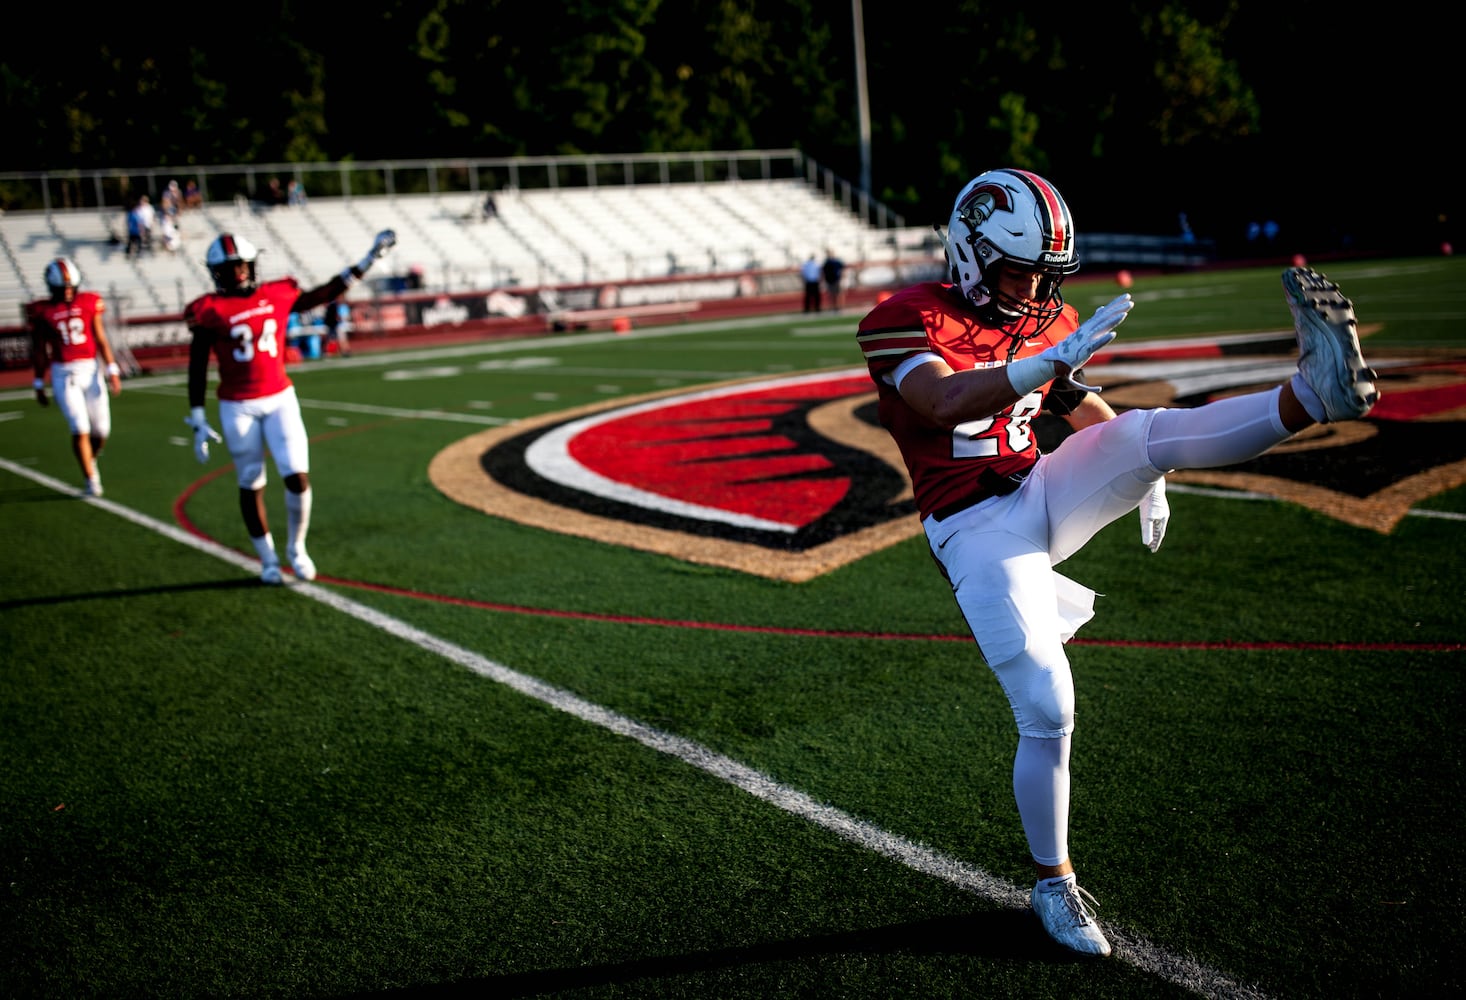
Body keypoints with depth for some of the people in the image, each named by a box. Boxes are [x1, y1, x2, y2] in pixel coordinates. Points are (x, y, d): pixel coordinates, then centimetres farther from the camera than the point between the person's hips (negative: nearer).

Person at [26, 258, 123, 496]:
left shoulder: (89, 303, 2)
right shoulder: (42, 311, -2)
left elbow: (101, 340, 6)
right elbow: (39, 352, 5)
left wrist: (112, 371, 0)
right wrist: (39, 385, 7)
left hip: (91, 371, 2)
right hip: (63, 375, -2)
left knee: (101, 429, 4)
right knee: (80, 429, -10)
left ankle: (91, 460, 35)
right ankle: (90, 480, 1)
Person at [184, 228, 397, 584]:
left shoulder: (278, 295, 0)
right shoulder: (210, 311, -7)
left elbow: (326, 294, 10)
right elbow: (197, 368, -4)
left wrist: (368, 260, 7)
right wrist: (198, 421, -6)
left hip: (281, 399, 2)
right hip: (238, 408, -2)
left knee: (298, 477, -6)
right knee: (251, 485, 8)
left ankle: (296, 548, 17)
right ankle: (268, 559, 23)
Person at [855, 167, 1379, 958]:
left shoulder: (1046, 321, 8)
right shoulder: (904, 322, -12)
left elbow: (1086, 406, 25)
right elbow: (945, 404, -32)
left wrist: (1146, 478, 17)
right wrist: (1052, 357, -42)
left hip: (1042, 498, 6)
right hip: (977, 535, -5)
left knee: (1152, 431, -21)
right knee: (1047, 715, -7)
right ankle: (1054, 886, 12)